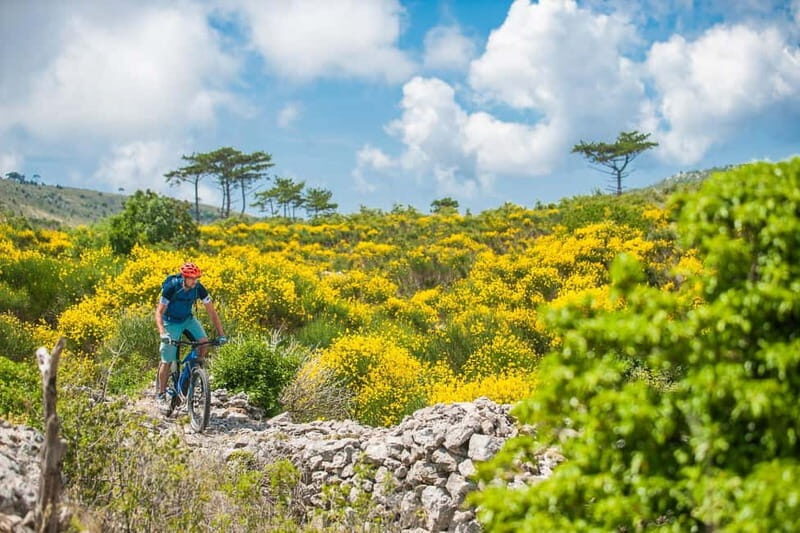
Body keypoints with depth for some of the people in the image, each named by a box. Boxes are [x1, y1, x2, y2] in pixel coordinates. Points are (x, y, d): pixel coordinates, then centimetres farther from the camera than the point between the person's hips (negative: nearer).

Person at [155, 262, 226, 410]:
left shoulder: (199, 288, -18)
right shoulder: (171, 287, -28)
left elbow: (211, 311, -12)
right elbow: (159, 312, -29)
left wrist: (221, 334, -18)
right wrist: (162, 333, -46)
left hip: (188, 319, 4)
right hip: (171, 322, -4)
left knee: (204, 342, -21)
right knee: (167, 360, -5)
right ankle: (161, 394, 8)